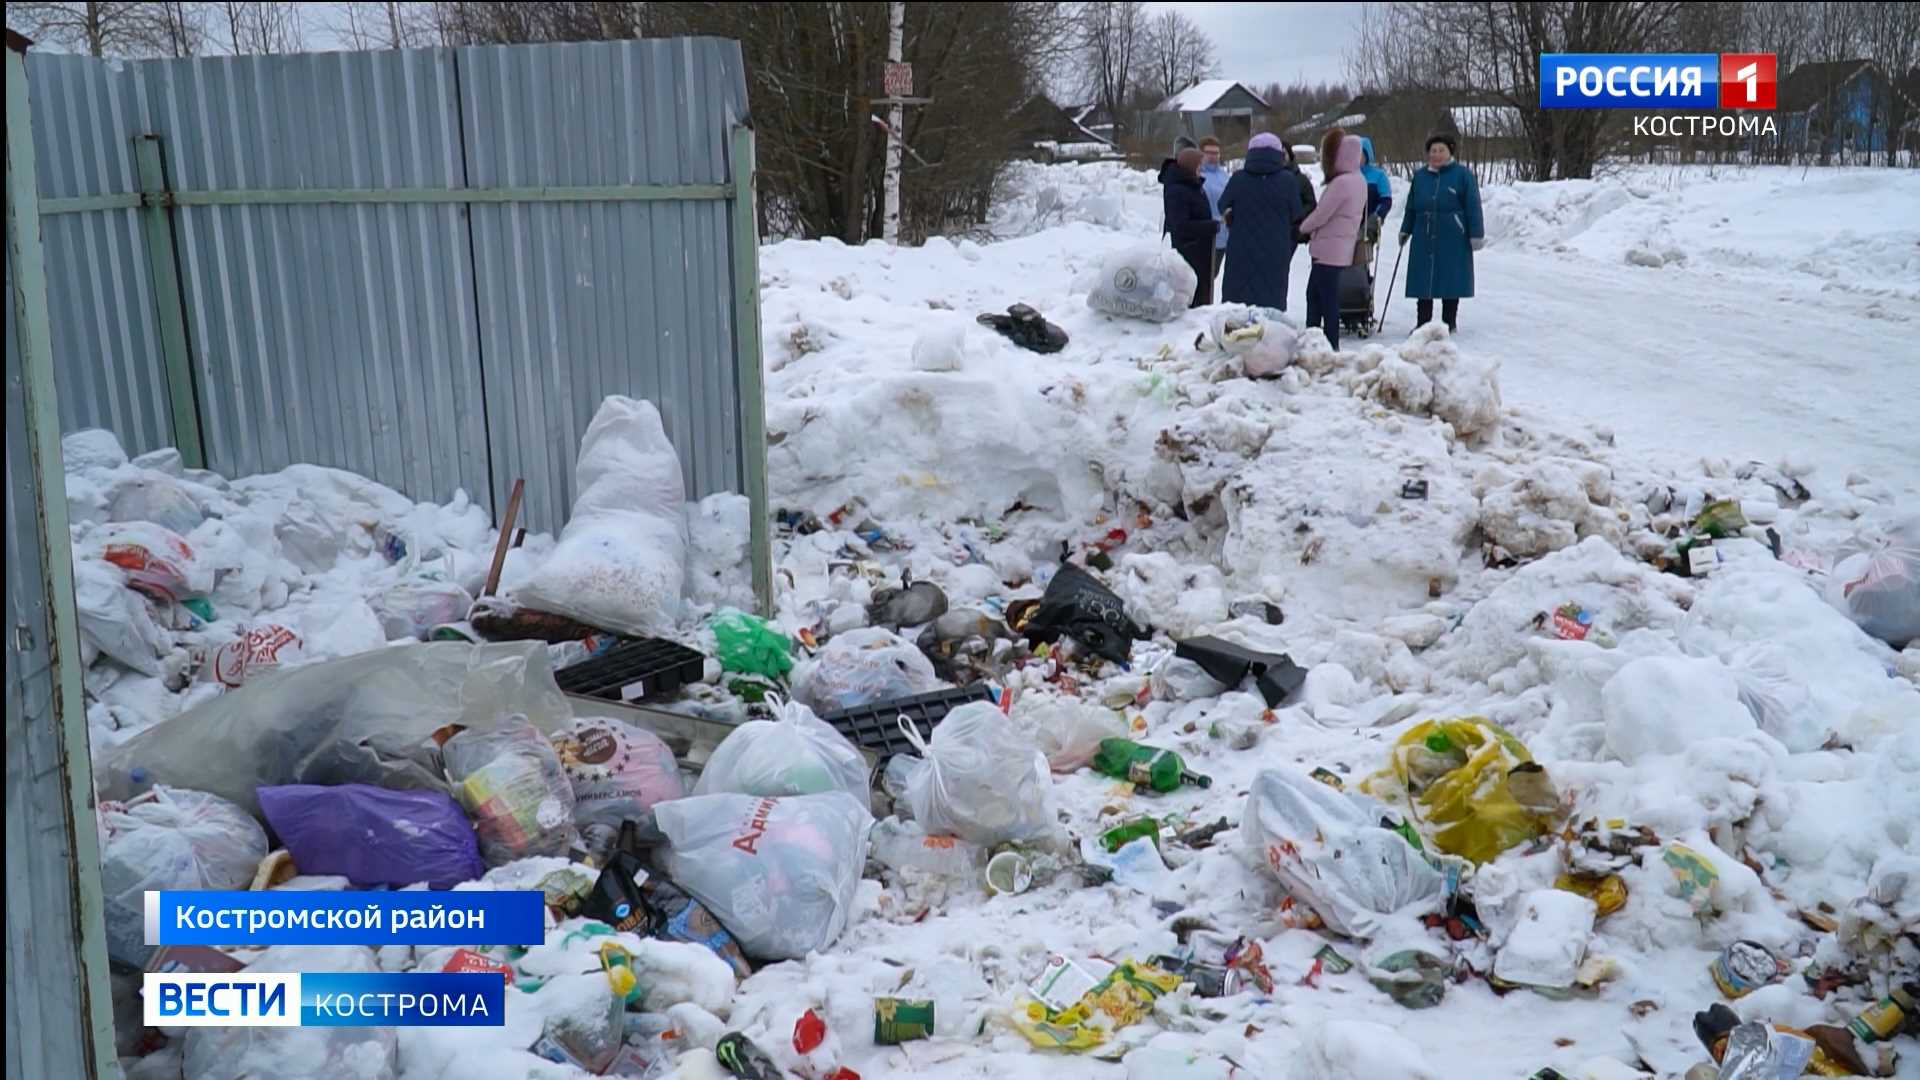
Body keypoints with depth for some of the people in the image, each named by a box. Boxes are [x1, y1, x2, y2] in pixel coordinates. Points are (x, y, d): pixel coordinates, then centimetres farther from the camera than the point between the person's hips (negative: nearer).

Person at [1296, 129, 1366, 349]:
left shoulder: (1341, 182, -20)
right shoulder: (1359, 180, 9)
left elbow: (1321, 214, -16)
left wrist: (1303, 228, 2)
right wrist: (1311, 229, 9)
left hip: (1329, 250, -9)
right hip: (1341, 247, 9)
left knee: (1328, 300, -3)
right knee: (1314, 294, 17)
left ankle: (1331, 346, 1)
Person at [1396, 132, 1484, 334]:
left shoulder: (1462, 174, -3)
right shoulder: (1420, 176, 10)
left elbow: (1472, 206, -5)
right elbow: (1411, 206, 17)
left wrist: (1476, 234, -8)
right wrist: (1406, 230, 16)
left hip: (1453, 238, -4)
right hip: (1424, 237, 4)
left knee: (1451, 278, 3)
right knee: (1423, 280, 5)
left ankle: (1449, 322, 13)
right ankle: (1423, 323, 13)